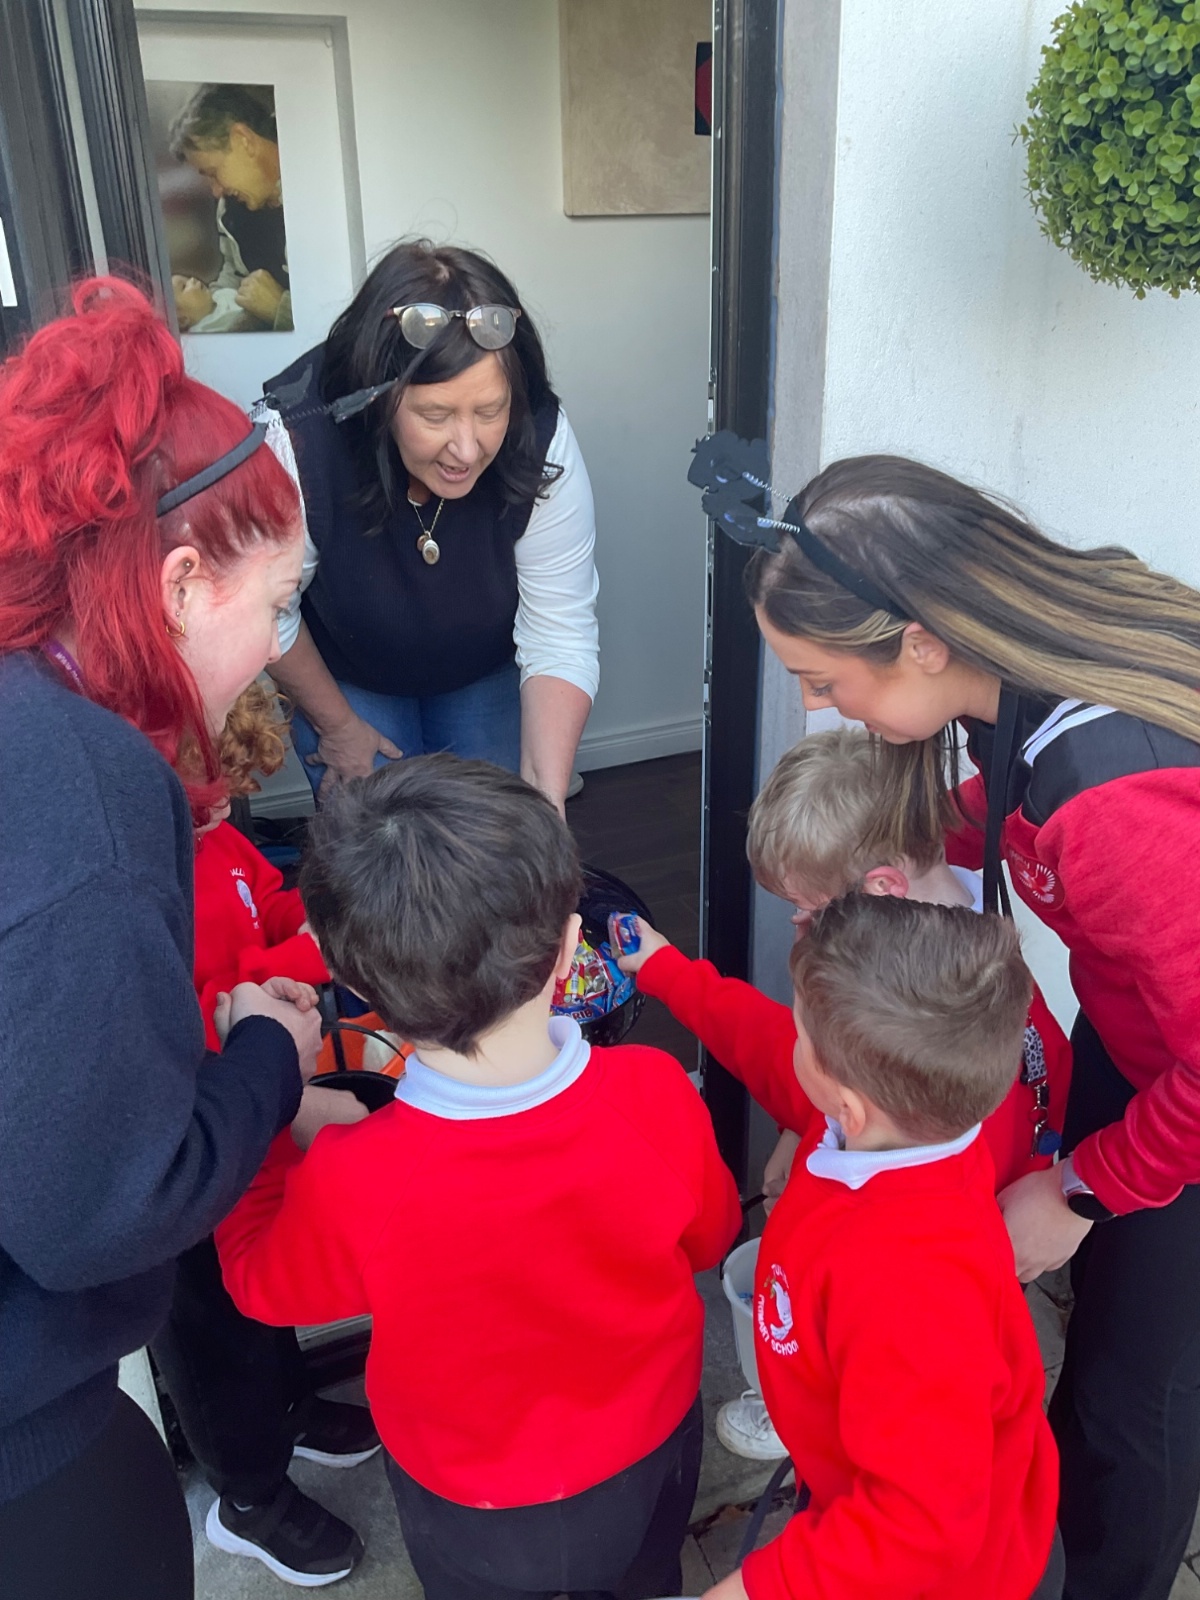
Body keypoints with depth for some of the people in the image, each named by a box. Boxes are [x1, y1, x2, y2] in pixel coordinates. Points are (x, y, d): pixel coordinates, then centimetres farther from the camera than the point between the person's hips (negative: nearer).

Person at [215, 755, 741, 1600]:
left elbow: (261, 1284, -13)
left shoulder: (350, 1185, -39)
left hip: (479, 1518, -1)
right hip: (656, 1453, 2)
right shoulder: (656, 1096, -33)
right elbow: (710, 1236, -9)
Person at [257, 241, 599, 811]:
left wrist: (546, 799, -39)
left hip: (487, 674, 2)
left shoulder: (541, 441, -32)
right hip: (342, 676, -1)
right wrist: (336, 725, -6)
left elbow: (560, 639, -28)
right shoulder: (295, 440, -36)